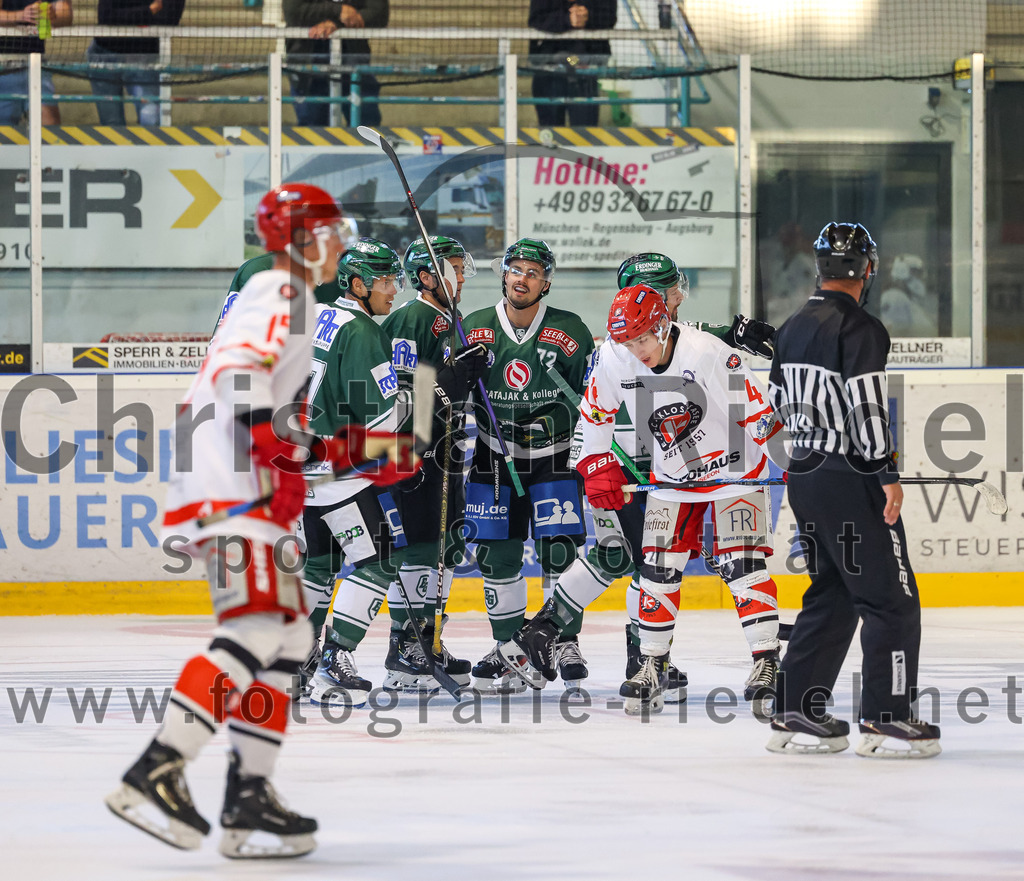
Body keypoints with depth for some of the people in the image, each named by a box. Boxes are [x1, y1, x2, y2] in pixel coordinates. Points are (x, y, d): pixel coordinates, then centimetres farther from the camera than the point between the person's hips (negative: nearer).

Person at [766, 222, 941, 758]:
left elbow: (781, 403, 20)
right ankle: (886, 718, -5)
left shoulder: (793, 329, 12)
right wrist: (888, 474, -19)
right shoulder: (860, 328, -14)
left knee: (831, 596, 15)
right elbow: (866, 407, -22)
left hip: (804, 477, 9)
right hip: (850, 479, -9)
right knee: (891, 598, -3)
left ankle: (795, 714, 13)